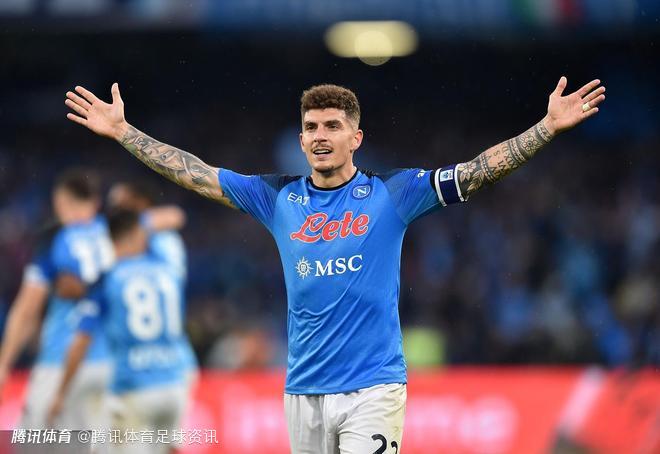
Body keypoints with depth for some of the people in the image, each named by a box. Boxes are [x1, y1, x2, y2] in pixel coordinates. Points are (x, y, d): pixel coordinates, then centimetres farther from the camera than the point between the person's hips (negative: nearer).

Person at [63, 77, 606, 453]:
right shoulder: (279, 198, 9)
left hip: (373, 388, -4)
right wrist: (120, 130, 11)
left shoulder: (392, 194, 0)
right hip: (303, 391, 4)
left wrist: (550, 126, -12)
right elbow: (194, 173, 12)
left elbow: (478, 171, -4)